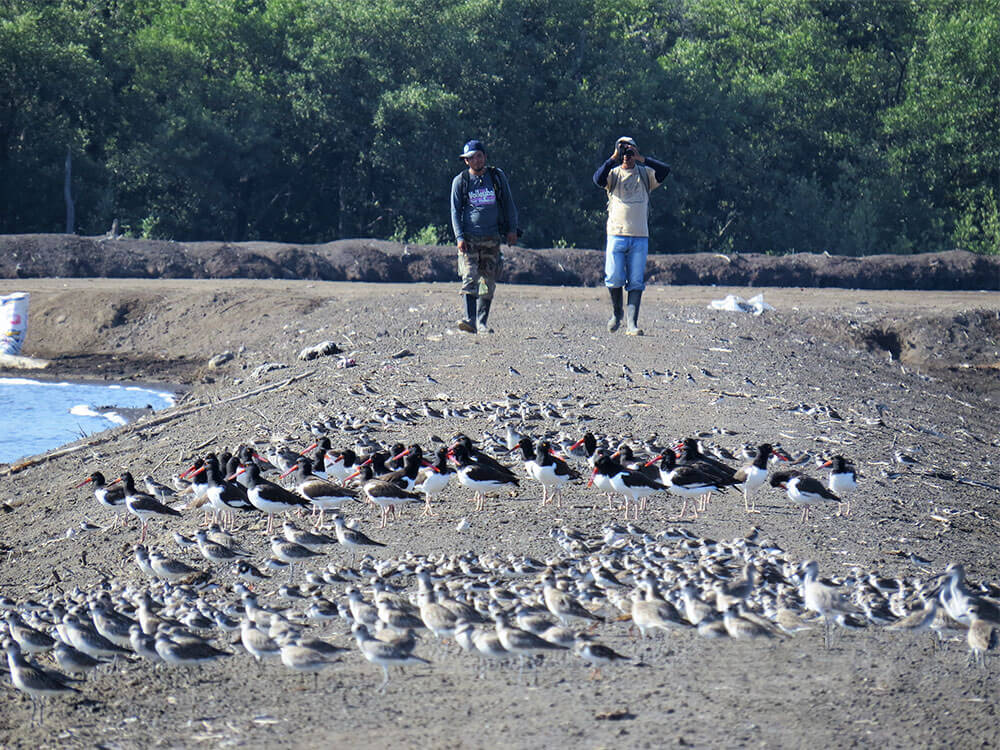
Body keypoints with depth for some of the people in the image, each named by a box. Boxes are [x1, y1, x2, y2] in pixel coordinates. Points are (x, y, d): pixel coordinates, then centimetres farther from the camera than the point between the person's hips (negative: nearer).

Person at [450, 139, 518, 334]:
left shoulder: (497, 177, 8)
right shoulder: (460, 181, 4)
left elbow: (508, 204, 15)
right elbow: (455, 211, 4)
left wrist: (512, 230, 7)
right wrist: (459, 237, -6)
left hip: (492, 238, 2)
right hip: (469, 238, -2)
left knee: (489, 283, 2)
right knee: (470, 278, -17)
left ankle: (482, 323, 9)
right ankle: (470, 320, -25)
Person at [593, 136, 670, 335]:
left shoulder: (645, 174, 9)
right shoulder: (613, 174, 7)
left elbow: (665, 170, -9)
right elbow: (598, 179, -14)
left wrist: (641, 159, -11)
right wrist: (613, 159, -17)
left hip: (640, 237, 1)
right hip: (616, 235, -1)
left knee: (636, 282, -3)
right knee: (614, 278, -4)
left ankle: (631, 322, -4)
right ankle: (616, 312, 21)